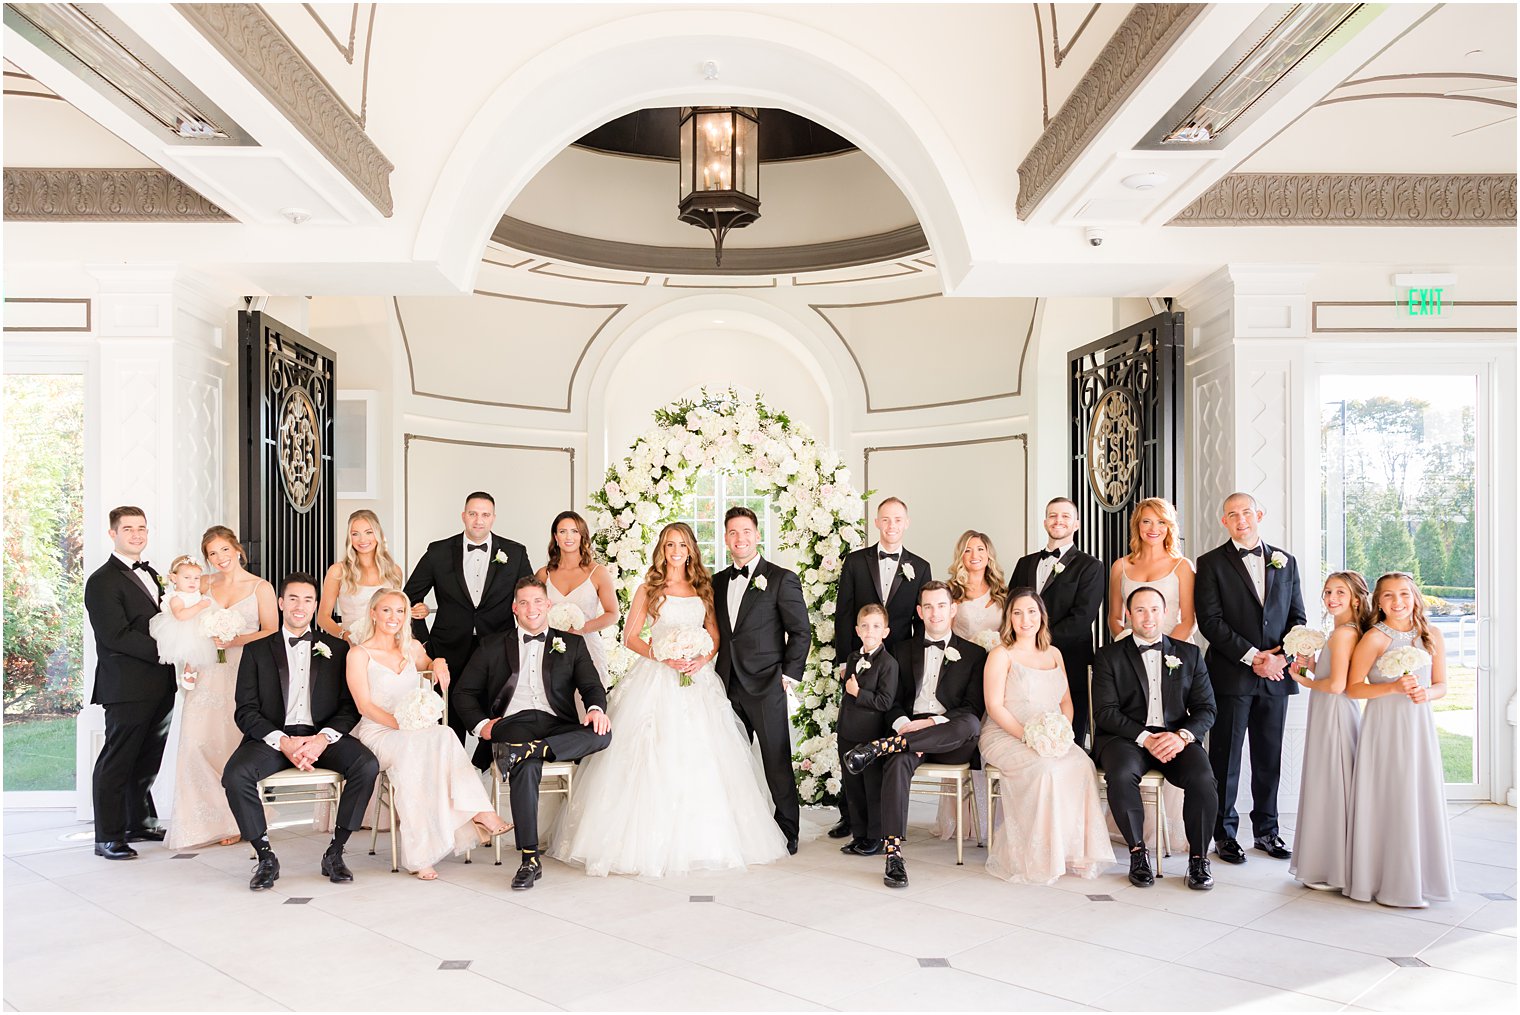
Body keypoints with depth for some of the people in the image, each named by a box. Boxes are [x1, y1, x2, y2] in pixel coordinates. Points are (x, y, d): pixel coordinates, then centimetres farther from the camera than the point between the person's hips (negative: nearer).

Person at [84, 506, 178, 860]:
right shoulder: (103, 581, -9)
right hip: (128, 687, -8)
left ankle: (140, 824, 29)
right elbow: (116, 635, -18)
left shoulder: (149, 574, 18)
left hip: (159, 686, 8)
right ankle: (108, 837, 7)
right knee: (117, 762, -1)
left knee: (148, 761, 16)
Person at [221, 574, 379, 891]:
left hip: (322, 737, 0)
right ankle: (266, 857, -11)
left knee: (367, 765, -28)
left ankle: (335, 853, -14)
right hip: (272, 737, 0)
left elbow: (350, 706, 6)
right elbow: (245, 711, 2)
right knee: (235, 775, -30)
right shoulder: (257, 650, 11)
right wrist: (283, 742, -15)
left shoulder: (337, 649, 13)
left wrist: (323, 738, -14)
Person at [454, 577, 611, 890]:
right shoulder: (493, 645, 21)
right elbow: (463, 692, 20)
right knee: (526, 767, -36)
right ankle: (530, 859, -33)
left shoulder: (572, 644, 21)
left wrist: (596, 709, -14)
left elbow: (591, 685, 10)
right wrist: (481, 725, 1)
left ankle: (521, 750, -40)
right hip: (513, 723, -1)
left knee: (602, 734, -32)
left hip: (557, 727, 1)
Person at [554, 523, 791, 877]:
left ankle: (702, 839, 8)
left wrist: (703, 659, -8)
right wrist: (662, 656, -13)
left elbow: (715, 635, 12)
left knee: (699, 757, -1)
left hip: (697, 678, 2)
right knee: (655, 757, -8)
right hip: (656, 679, -2)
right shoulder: (648, 589, 6)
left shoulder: (703, 589, 13)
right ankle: (652, 839, -2)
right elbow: (631, 636, 1)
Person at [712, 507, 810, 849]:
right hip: (728, 686, 5)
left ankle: (787, 833, 11)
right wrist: (715, 673, 7)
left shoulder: (782, 579, -3)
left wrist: (789, 675, -7)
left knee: (777, 762, 1)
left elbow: (801, 632, -3)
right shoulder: (717, 582, 13)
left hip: (766, 686, -5)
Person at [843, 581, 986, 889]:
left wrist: (934, 722, -15)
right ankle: (893, 855, -38)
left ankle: (879, 747, -37)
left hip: (952, 742, -1)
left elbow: (974, 709, 1)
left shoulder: (973, 654, 12)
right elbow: (893, 702, 13)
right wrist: (904, 725, -10)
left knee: (970, 725, -36)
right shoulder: (904, 651, 20)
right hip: (908, 732, 1)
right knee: (897, 763, -34)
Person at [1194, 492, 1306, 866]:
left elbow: (1297, 616, 11)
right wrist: (1253, 656, -15)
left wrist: (1282, 655, -7)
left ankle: (1266, 829, 23)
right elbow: (1210, 621, -9)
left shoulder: (1285, 561, 12)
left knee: (1269, 758, 11)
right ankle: (1224, 833, 12)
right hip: (1232, 676, -3)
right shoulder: (1211, 563, 0)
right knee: (1226, 758, 3)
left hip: (1275, 675, 4)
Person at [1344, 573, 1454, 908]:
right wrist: (1393, 687, -19)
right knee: (1387, 801, 1)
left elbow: (1442, 685, 10)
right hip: (1384, 728, -4)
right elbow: (1353, 687, -8)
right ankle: (1387, 881, 11)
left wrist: (1426, 693, -11)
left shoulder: (1432, 636, 4)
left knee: (1421, 800, 7)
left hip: (1419, 728, 4)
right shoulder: (1374, 638, -9)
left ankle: (1420, 878, 22)